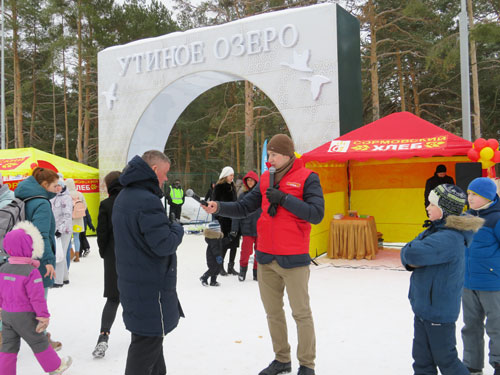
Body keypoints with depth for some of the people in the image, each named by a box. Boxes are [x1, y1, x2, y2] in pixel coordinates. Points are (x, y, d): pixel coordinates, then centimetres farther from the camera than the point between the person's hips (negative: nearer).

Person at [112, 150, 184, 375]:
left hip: (130, 280, 10)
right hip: (150, 286, -10)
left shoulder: (123, 198, 11)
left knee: (148, 337, 23)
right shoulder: (147, 201, -22)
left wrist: (168, 227, 9)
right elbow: (164, 245, -24)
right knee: (147, 341, 1)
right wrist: (177, 229, -5)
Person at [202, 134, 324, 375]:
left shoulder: (307, 178, -6)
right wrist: (219, 207, -6)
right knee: (273, 312, 14)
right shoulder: (266, 179, 10)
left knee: (301, 313, 4)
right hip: (266, 257, 6)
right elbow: (244, 208, 10)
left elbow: (316, 214, -14)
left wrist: (284, 198, -18)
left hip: (293, 259, -6)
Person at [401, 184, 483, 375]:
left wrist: (410, 255, -14)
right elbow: (407, 253, 7)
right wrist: (411, 262, -14)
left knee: (445, 359, 9)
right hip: (423, 307, 9)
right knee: (422, 359, 17)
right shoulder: (434, 230, 7)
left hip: (439, 311, -9)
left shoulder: (448, 239, -25)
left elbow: (412, 253, -36)